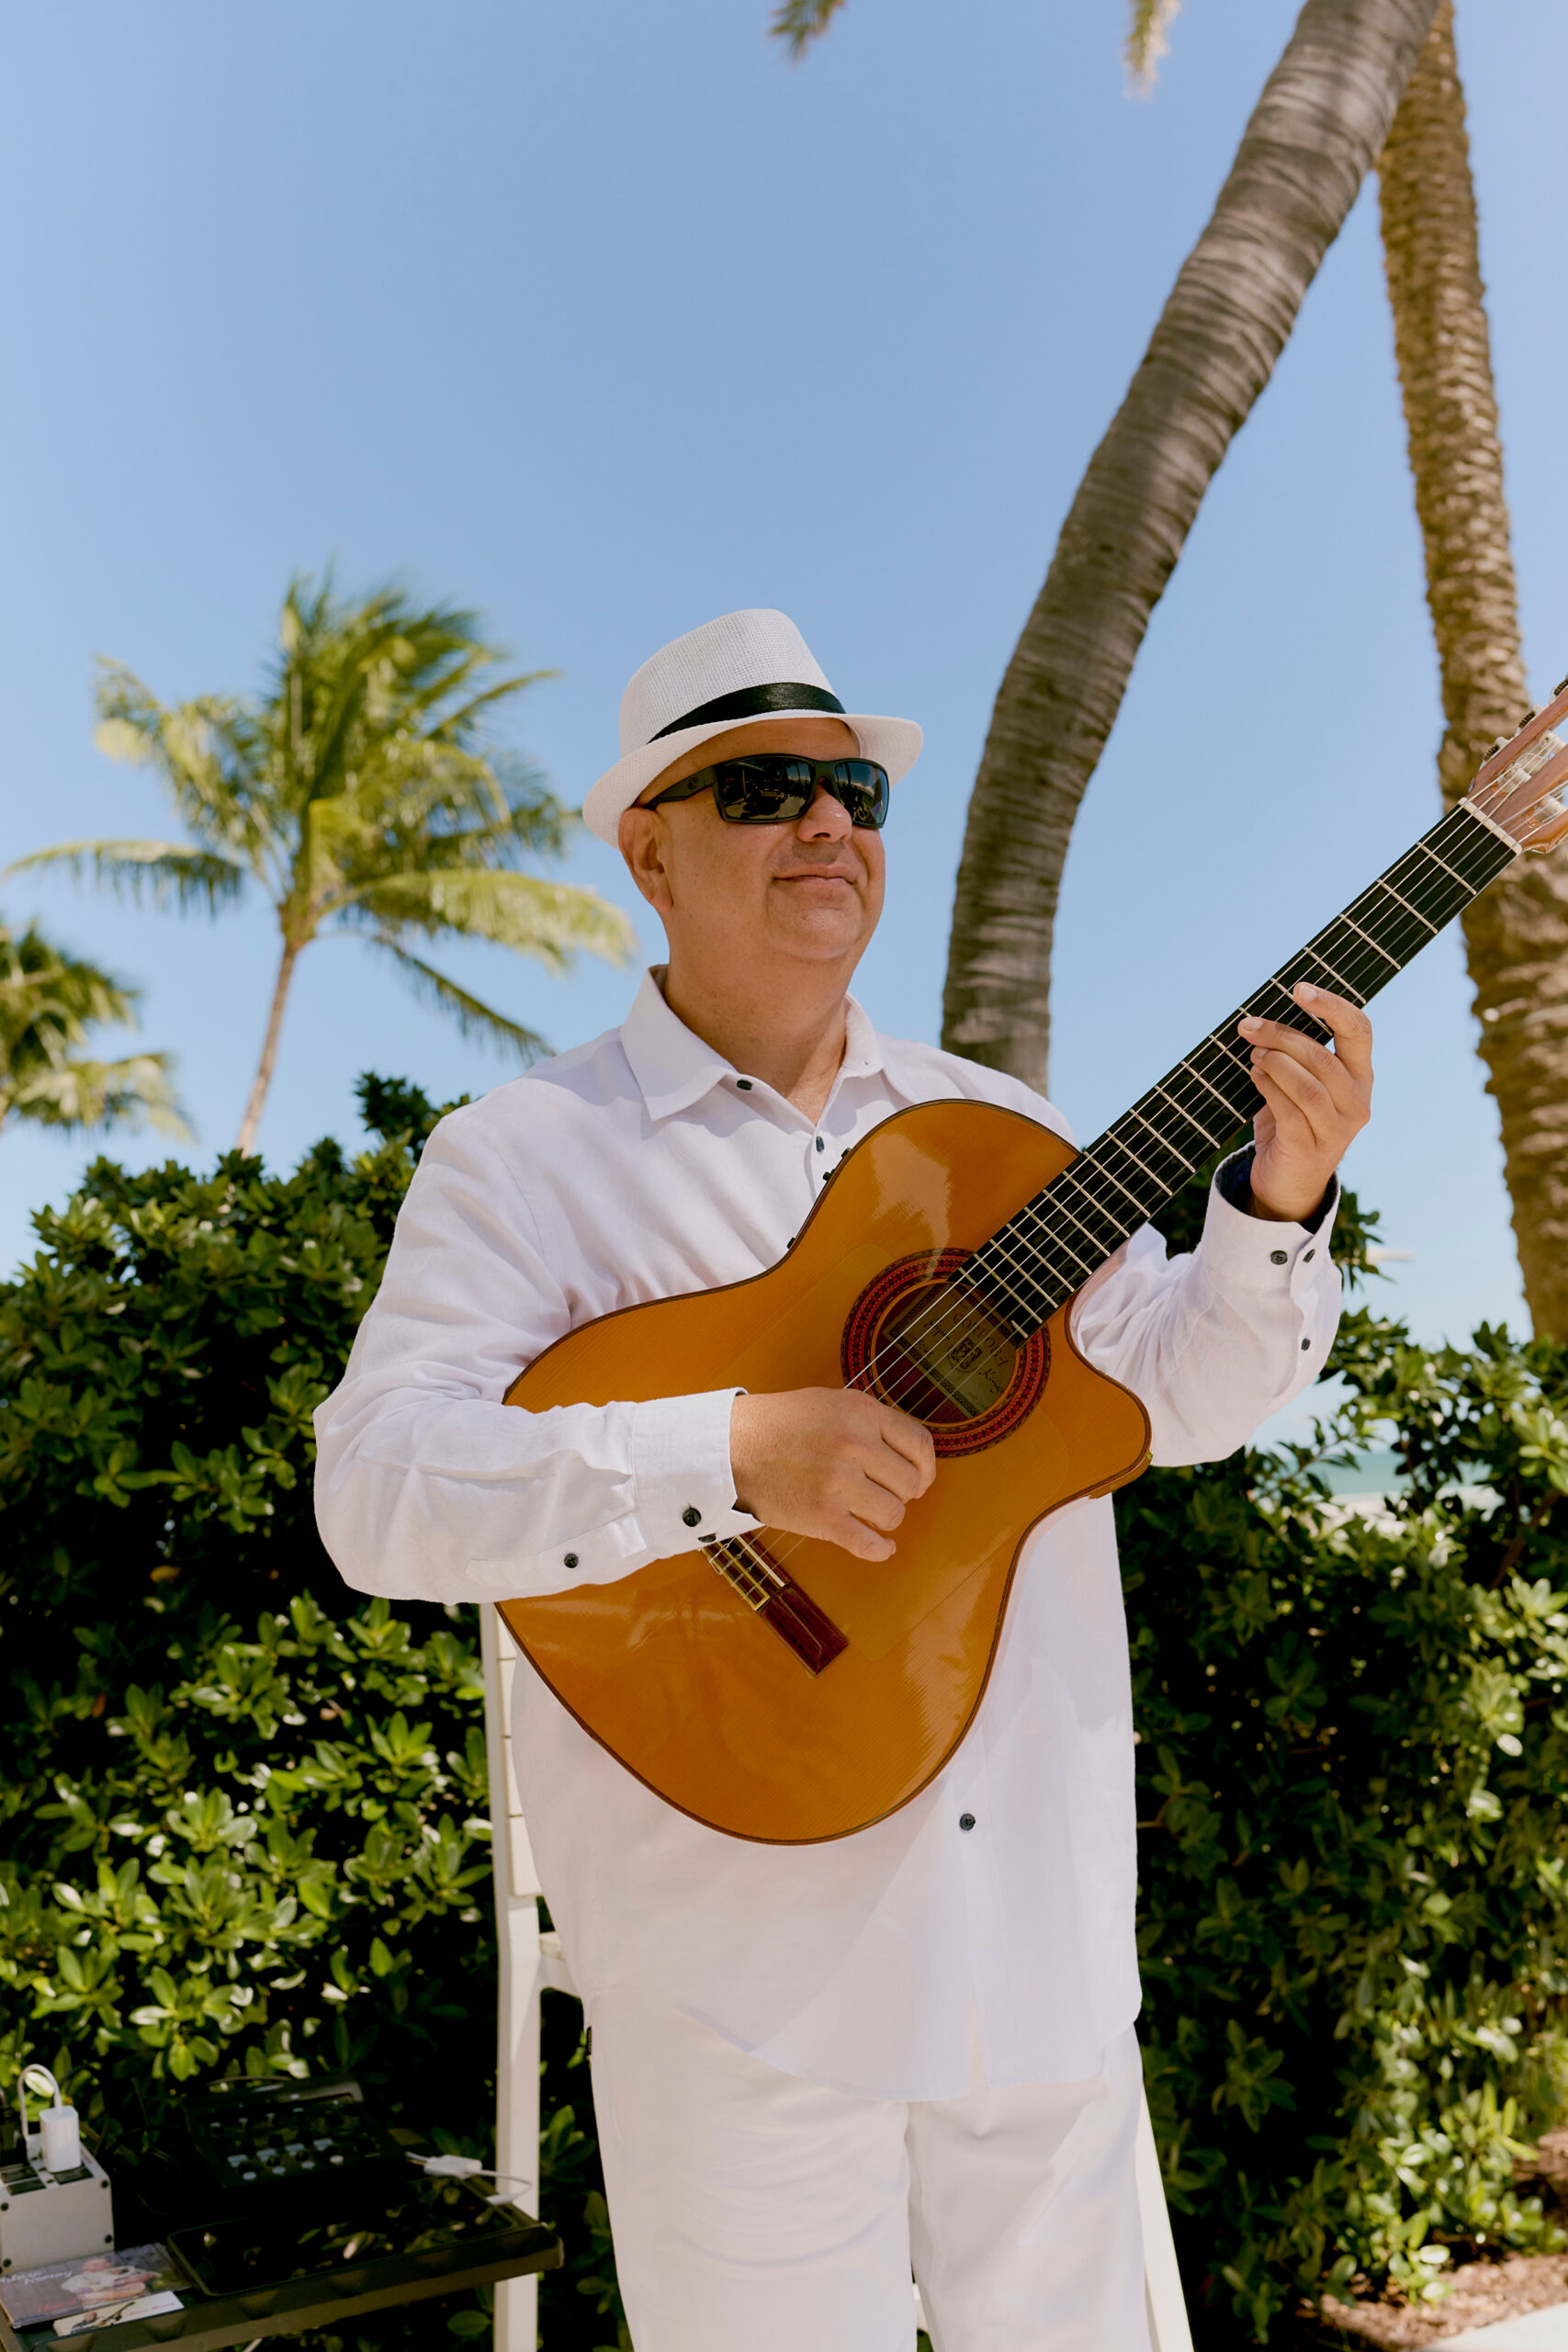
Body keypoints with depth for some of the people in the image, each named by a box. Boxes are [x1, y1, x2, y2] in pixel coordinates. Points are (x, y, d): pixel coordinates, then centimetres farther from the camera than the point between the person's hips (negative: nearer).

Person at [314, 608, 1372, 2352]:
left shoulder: (988, 1125, 9)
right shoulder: (526, 1156, -7)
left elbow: (1180, 1399, 9)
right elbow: (376, 1487, -18)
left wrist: (1281, 1197, -8)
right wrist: (737, 1451, -29)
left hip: (1043, 1931, 5)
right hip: (744, 1965, -4)